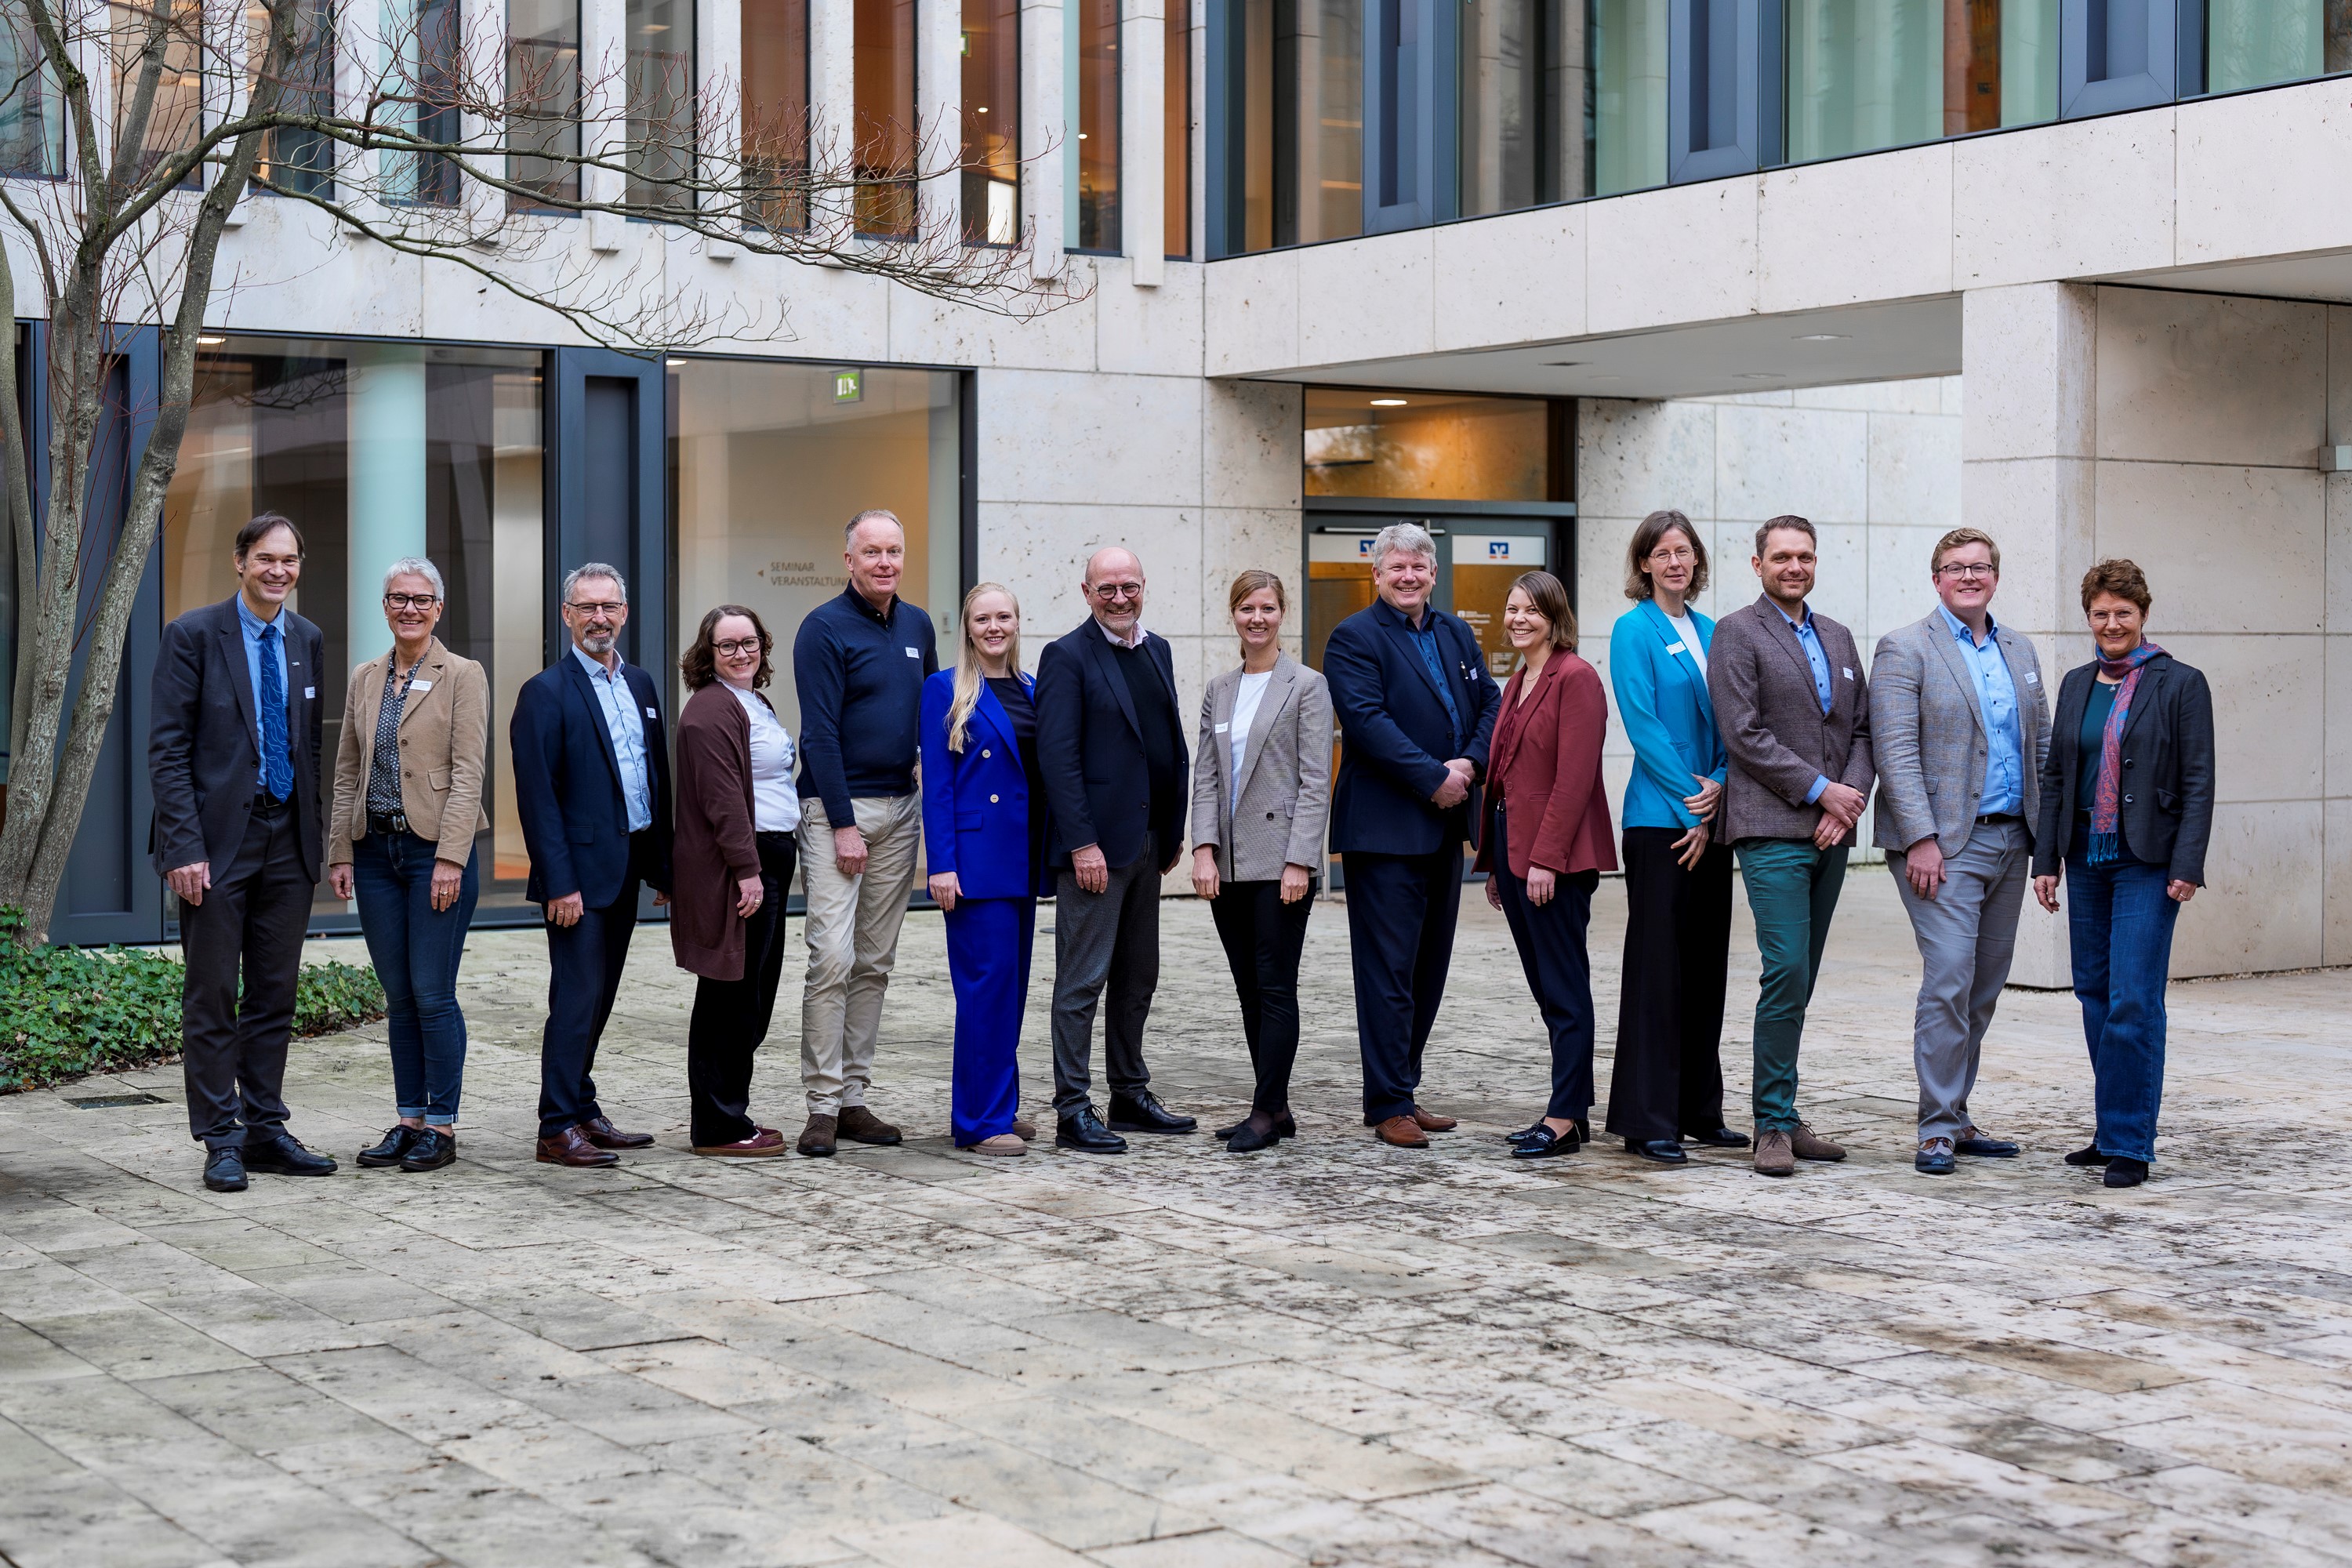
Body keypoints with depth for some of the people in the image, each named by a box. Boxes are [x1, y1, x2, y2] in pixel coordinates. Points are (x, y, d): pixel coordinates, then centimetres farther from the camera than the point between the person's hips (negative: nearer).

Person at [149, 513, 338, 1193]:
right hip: (218, 839, -5)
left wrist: (317, 838, 11)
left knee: (275, 996, 10)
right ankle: (221, 1141, 7)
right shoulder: (194, 635, -6)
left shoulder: (307, 641, 11)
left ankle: (265, 1131, 18)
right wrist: (184, 845, -16)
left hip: (288, 840, 5)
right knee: (212, 998, 0)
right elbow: (167, 747, -9)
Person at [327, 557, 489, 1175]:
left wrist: (450, 859, -16)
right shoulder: (364, 679, 13)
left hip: (435, 851, -5)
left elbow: (468, 773, -9)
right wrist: (340, 852, 7)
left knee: (433, 994, -5)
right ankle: (409, 1120, 16)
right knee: (399, 998, 9)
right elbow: (347, 772, 15)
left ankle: (442, 1126, 4)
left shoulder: (462, 676, -3)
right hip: (376, 851, 5)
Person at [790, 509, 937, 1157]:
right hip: (838, 807, -6)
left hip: (901, 808, 6)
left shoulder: (917, 626, 12)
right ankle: (823, 1104, -7)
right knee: (832, 957, -11)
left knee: (875, 962, 8)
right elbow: (819, 733, -12)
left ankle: (854, 1096, 13)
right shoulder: (824, 629, -8)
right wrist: (843, 824, -15)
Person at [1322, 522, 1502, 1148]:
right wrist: (1434, 779, -19)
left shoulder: (1455, 634, 15)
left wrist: (1469, 763, -8)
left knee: (1429, 966, 11)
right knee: (1389, 968, -5)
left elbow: (1490, 702, 11)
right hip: (1384, 830, -7)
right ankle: (1389, 1107, 0)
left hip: (1444, 826, 7)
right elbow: (1368, 721, -17)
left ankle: (1402, 1090, 20)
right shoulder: (1353, 639, -7)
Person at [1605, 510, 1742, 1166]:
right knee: (1657, 965, -5)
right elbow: (1644, 726, -12)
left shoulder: (1710, 632, 14)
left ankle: (1699, 1111, 18)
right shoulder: (1634, 630, -5)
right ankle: (1646, 1120, -2)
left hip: (1711, 821, 7)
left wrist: (1718, 788, -7)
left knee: (1706, 965, 10)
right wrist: (1692, 804, -14)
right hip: (1660, 819, -7)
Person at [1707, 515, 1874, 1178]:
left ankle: (1784, 1116, 13)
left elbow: (1862, 729, 15)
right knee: (1787, 973, -12)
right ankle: (1773, 1126, -6)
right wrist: (1820, 789, -12)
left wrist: (1851, 798, -3)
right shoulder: (1738, 633, -3)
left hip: (1830, 833, 6)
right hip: (1773, 831, -6)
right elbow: (1744, 734, -11)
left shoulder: (1838, 638, 17)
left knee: (1800, 980, 8)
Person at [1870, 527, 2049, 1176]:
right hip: (1945, 843, -6)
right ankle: (1938, 1129, -6)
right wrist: (1920, 840, -18)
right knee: (1949, 979, -12)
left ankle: (1956, 1117, 17)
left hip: (2010, 841, 7)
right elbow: (1895, 751, -11)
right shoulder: (1906, 649, -4)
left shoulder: (2019, 653, 15)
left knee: (1985, 986, 9)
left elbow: (2042, 745, 19)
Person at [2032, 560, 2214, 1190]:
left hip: (2146, 861, -6)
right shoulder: (2077, 684, 12)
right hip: (2087, 859, 6)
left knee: (2133, 1002, -9)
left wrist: (2187, 866, -14)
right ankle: (2114, 1129, 20)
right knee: (2095, 995, 10)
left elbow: (2198, 783, -7)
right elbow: (2055, 775, 14)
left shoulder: (2180, 684, -4)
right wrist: (2045, 859, 8)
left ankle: (2129, 1143, -4)